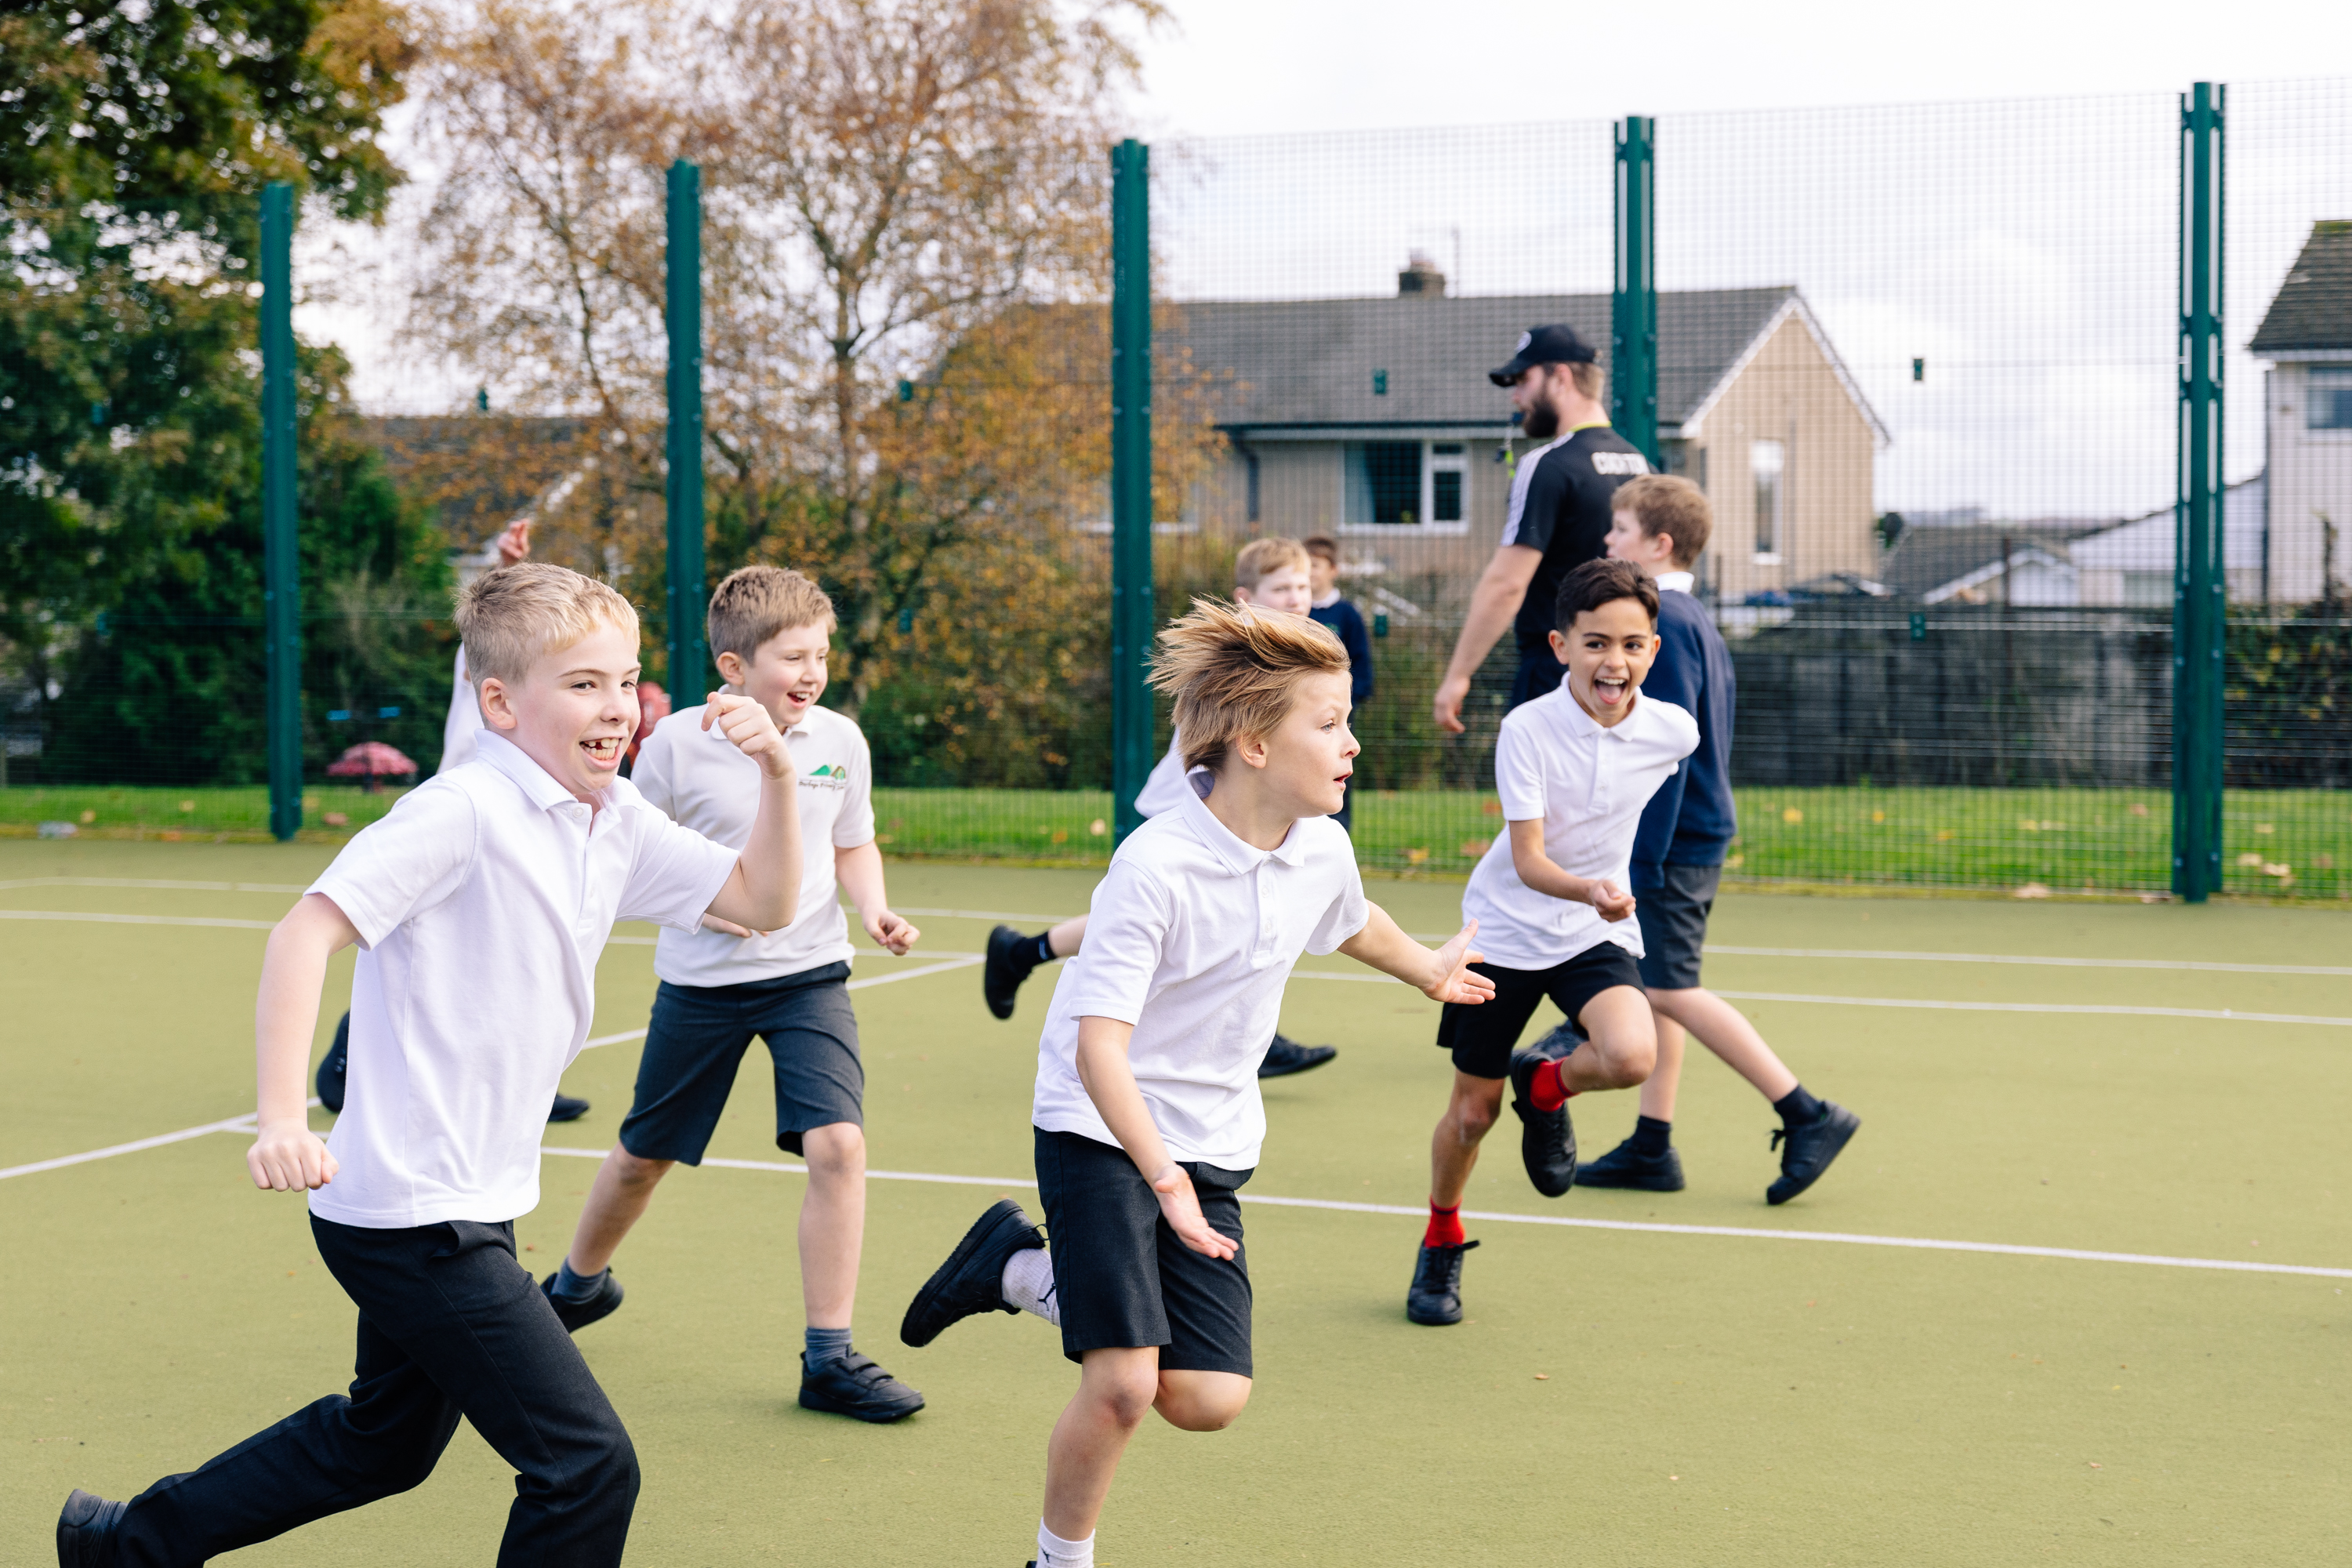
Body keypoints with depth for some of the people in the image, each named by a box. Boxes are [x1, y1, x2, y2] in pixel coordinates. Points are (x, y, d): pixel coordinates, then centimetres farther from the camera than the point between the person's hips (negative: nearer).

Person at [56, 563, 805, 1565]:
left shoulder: (620, 824, 6)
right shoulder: (464, 811, -18)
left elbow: (763, 903, 8)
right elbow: (307, 930, -23)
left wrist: (775, 777, -9)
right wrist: (283, 1118, -32)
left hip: (470, 1209, 10)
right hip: (414, 1213, -10)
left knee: (385, 1443, 27)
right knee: (590, 1466, -11)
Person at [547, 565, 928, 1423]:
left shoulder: (840, 741, -2)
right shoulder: (678, 744, -11)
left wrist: (874, 908, -7)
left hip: (809, 973, 1)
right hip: (701, 983, -1)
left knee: (837, 1144, -17)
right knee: (645, 1153, 14)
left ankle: (829, 1359, -6)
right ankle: (579, 1284, 45)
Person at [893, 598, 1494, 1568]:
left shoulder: (1322, 850, -3)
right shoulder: (1155, 867, -23)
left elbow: (1351, 923, 24)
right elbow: (1098, 1049, -27)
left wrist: (1429, 970, 41)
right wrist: (1164, 1182, -36)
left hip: (1210, 1148, 6)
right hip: (1101, 1133, -6)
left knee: (1207, 1400, -4)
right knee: (1123, 1384, -18)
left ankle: (1025, 1270, 20)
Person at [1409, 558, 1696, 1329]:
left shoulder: (1673, 731, -10)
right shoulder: (1528, 729, -20)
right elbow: (1529, 862, -24)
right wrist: (1587, 889, -43)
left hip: (1597, 933, 2)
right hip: (1506, 928, -2)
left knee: (1630, 1057, -27)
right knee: (1474, 1109, 6)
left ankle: (1546, 1085, 8)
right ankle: (1441, 1243, 34)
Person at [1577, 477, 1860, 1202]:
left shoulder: (1663, 622, -15)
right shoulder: (1695, 619, 15)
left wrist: (1643, 854, -21)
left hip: (1673, 839, -10)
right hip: (1700, 828, 10)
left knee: (1670, 990, -8)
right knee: (1652, 987, 11)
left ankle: (1808, 1115, -7)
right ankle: (1651, 1148, 15)